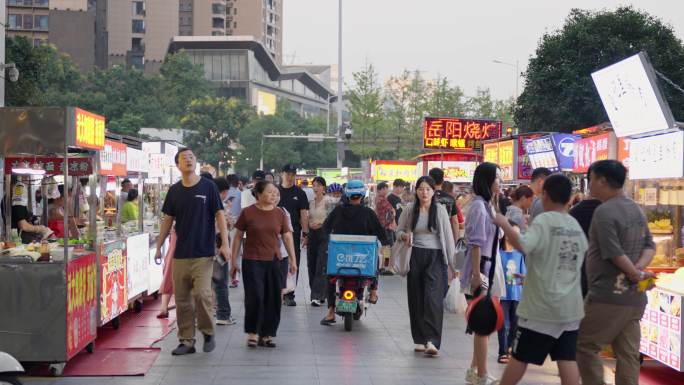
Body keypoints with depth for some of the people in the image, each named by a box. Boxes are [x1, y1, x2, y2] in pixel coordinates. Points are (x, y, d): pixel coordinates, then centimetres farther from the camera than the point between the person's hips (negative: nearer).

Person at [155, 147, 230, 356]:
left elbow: (219, 215, -2)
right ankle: (186, 341, 14)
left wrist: (225, 244, -11)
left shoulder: (208, 187, -1)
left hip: (203, 253, -3)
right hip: (180, 253, 4)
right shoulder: (174, 191, 8)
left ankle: (208, 333, 10)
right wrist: (159, 246, 12)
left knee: (202, 294, -12)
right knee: (182, 299, 4)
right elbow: (168, 220, 15)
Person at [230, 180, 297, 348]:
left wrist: (293, 259, 4)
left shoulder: (280, 213, 6)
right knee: (255, 297, -8)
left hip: (273, 261, 3)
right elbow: (238, 236, 2)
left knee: (273, 299, 3)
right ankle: (252, 333, 8)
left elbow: (287, 237, 9)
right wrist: (233, 260, 2)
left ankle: (267, 334, 14)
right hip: (252, 261, -3)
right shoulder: (247, 213, -2)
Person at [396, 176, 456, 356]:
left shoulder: (440, 210, -1)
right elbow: (399, 230, 15)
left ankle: (432, 341, -20)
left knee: (433, 297, -16)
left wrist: (453, 261, 1)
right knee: (416, 298, 6)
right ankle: (419, 340, 17)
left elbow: (448, 235, 2)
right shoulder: (410, 210, 4)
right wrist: (405, 236, -9)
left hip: (435, 257, -2)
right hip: (416, 256, 3)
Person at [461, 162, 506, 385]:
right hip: (481, 269, -10)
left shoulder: (489, 205, 15)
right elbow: (476, 244, -18)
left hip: (490, 268, 10)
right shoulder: (479, 206, -14)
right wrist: (476, 274, -21)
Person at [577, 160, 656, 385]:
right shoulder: (636, 209, 14)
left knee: (585, 346, 3)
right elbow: (650, 246, 12)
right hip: (634, 297, 8)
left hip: (608, 296, -8)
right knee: (628, 354, 8)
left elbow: (614, 254, -20)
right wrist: (638, 269, -4)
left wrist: (636, 274, -7)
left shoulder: (604, 212, -15)